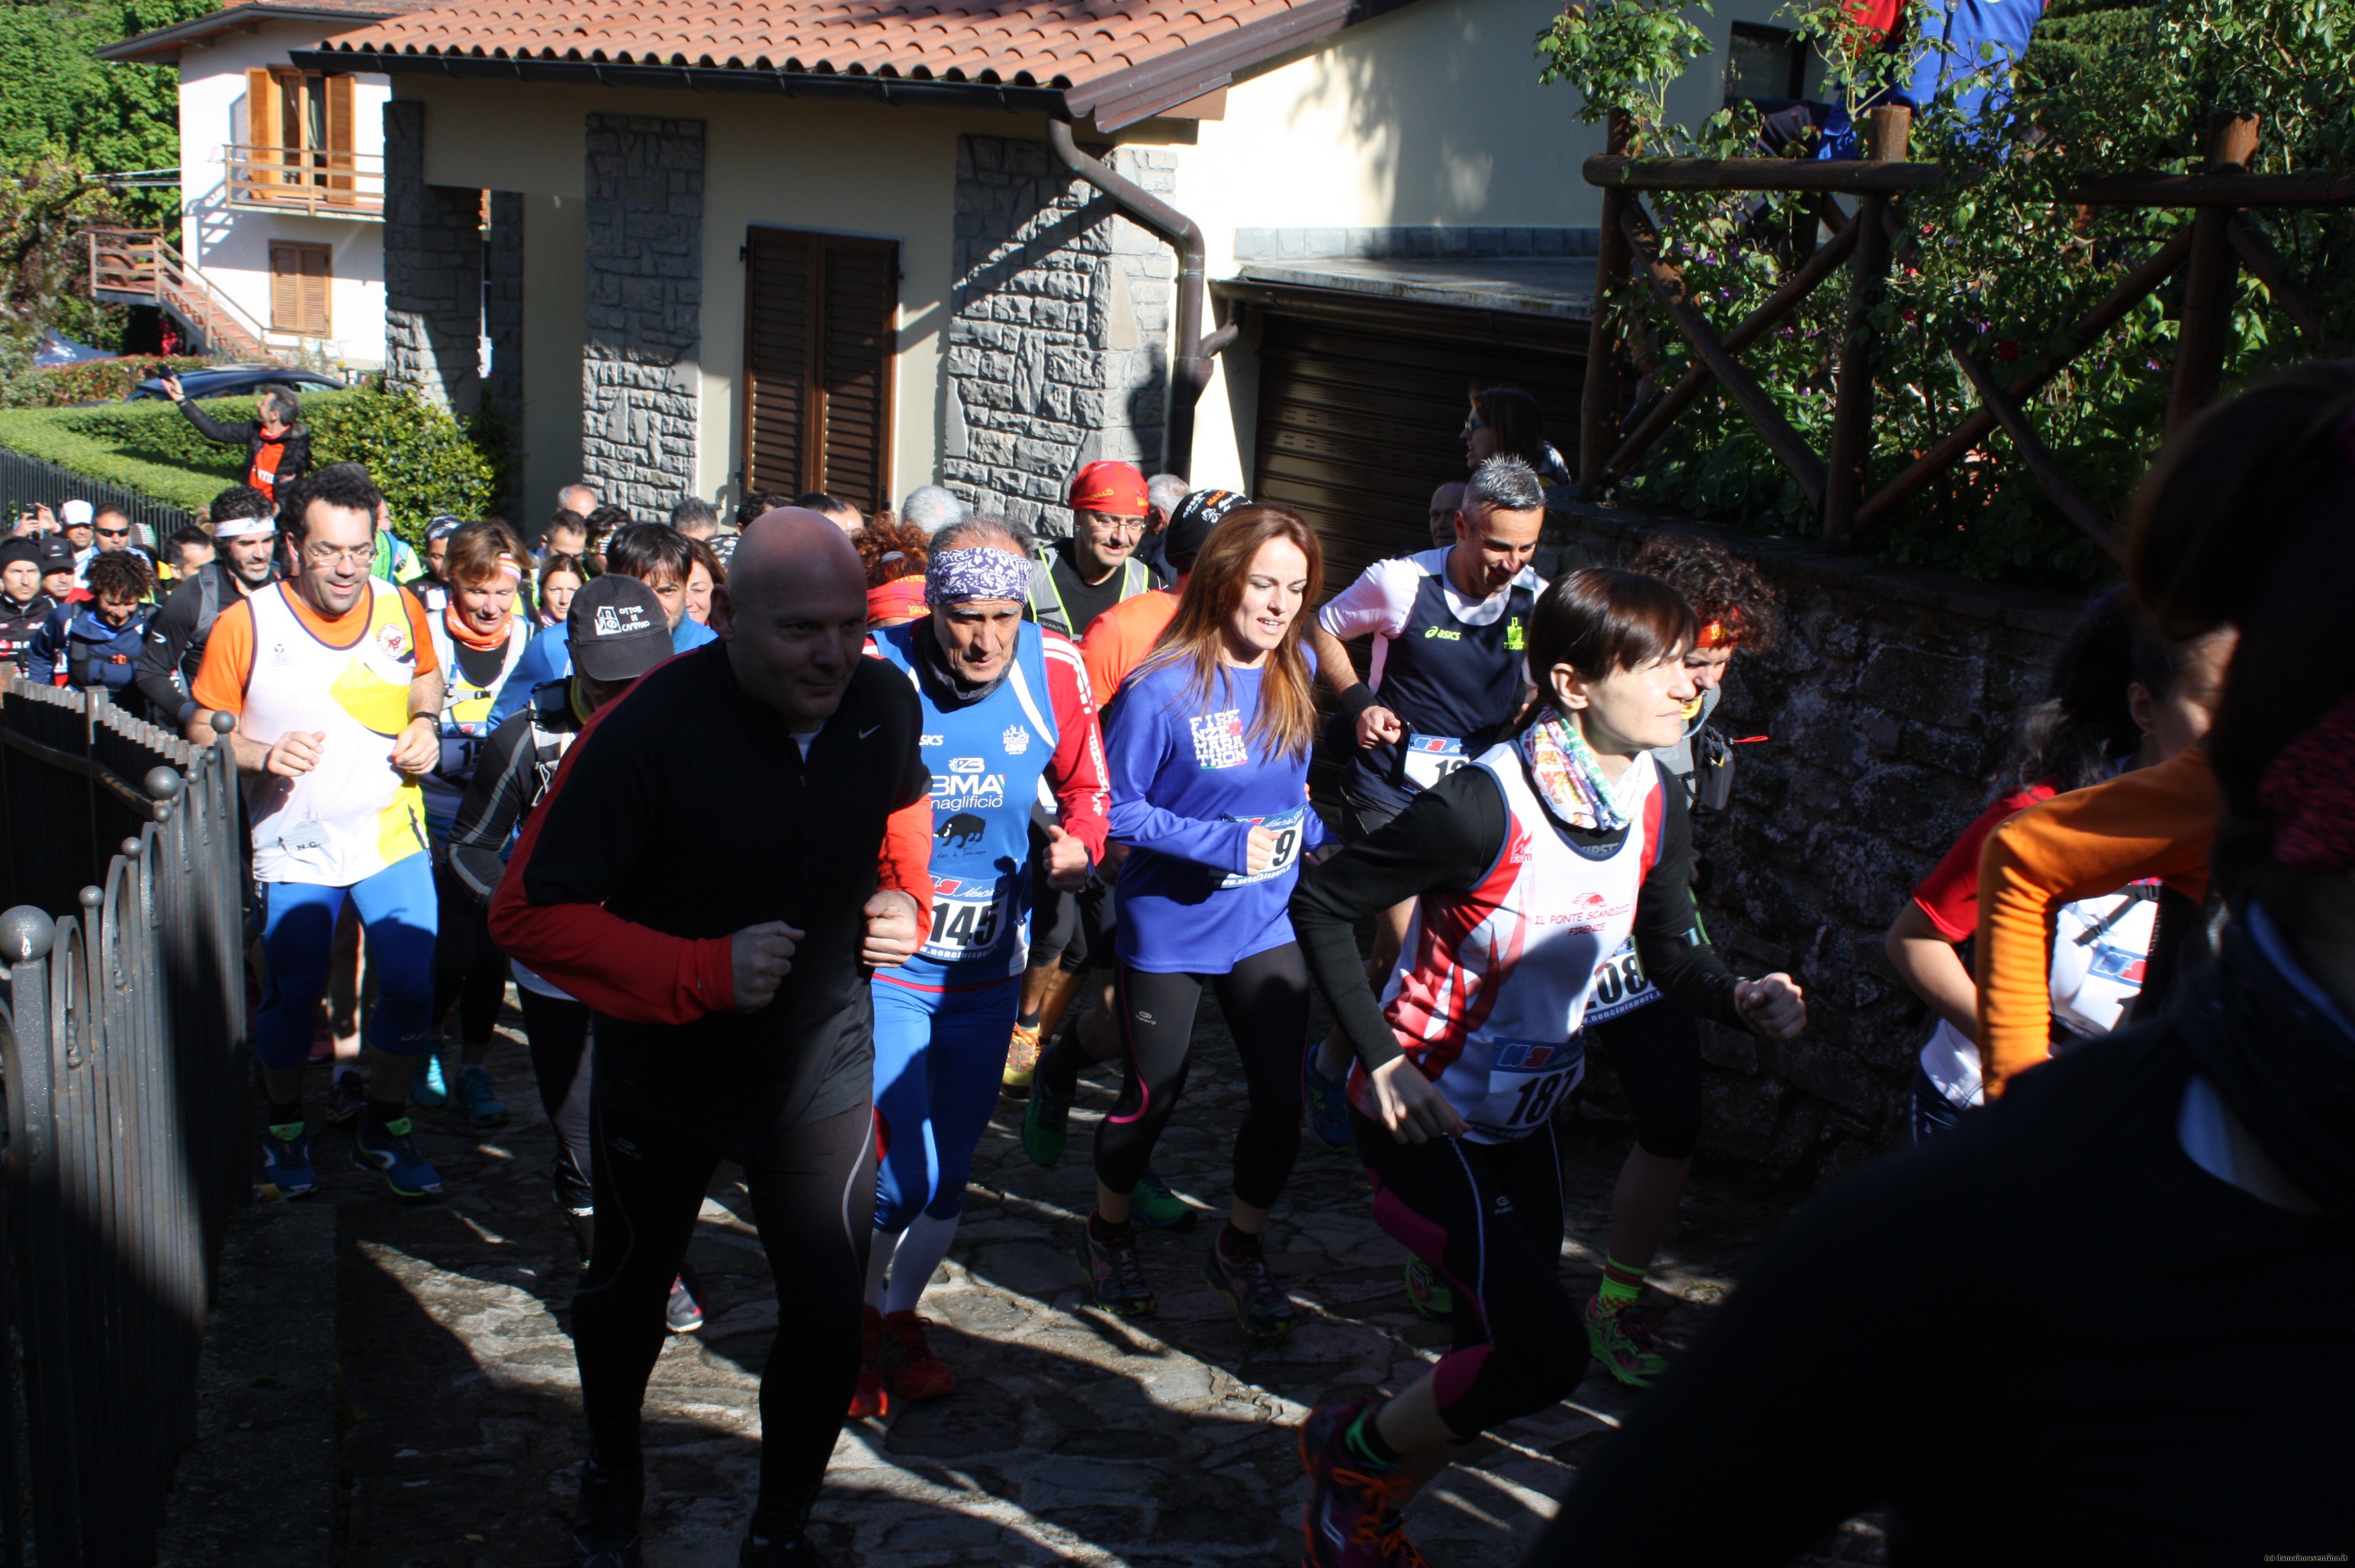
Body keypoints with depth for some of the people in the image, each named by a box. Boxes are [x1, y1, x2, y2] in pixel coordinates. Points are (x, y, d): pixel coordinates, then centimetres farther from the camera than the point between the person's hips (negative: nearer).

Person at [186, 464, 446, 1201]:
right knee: (292, 997, 10)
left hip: (393, 835, 2)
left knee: (410, 990, 0)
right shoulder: (244, 625, -11)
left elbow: (427, 676, 19)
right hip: (296, 846, -2)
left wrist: (424, 723, -1)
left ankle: (383, 1130, 21)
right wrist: (263, 755, -22)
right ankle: (284, 1127, 34)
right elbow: (202, 728, -3)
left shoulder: (401, 610, -2)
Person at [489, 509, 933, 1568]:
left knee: (828, 1314, 2)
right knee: (628, 1289, 21)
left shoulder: (886, 700, -13)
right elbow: (529, 913, -27)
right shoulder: (648, 729, -29)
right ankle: (611, 1470, 52)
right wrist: (705, 972, -34)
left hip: (823, 1068, 2)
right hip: (665, 1073, -2)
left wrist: (904, 893, -7)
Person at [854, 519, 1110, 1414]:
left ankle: (900, 1319, 37)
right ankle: (853, 1324, 20)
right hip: (884, 961, -4)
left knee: (951, 1165, 14)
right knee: (901, 1171, -8)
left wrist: (1078, 845, -12)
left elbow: (1085, 785, 8)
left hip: (988, 968, 4)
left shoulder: (1054, 673, -8)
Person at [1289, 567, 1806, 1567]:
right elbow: (1321, 903, -18)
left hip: (1525, 1118, 8)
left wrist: (1741, 1000, -16)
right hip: (1425, 1113, -7)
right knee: (1543, 1354, -17)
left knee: (1503, 1353, 15)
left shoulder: (1655, 807, -5)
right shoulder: (1486, 804, -26)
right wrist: (1380, 1061, -24)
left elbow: (1672, 957, 6)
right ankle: (1352, 1448, 11)